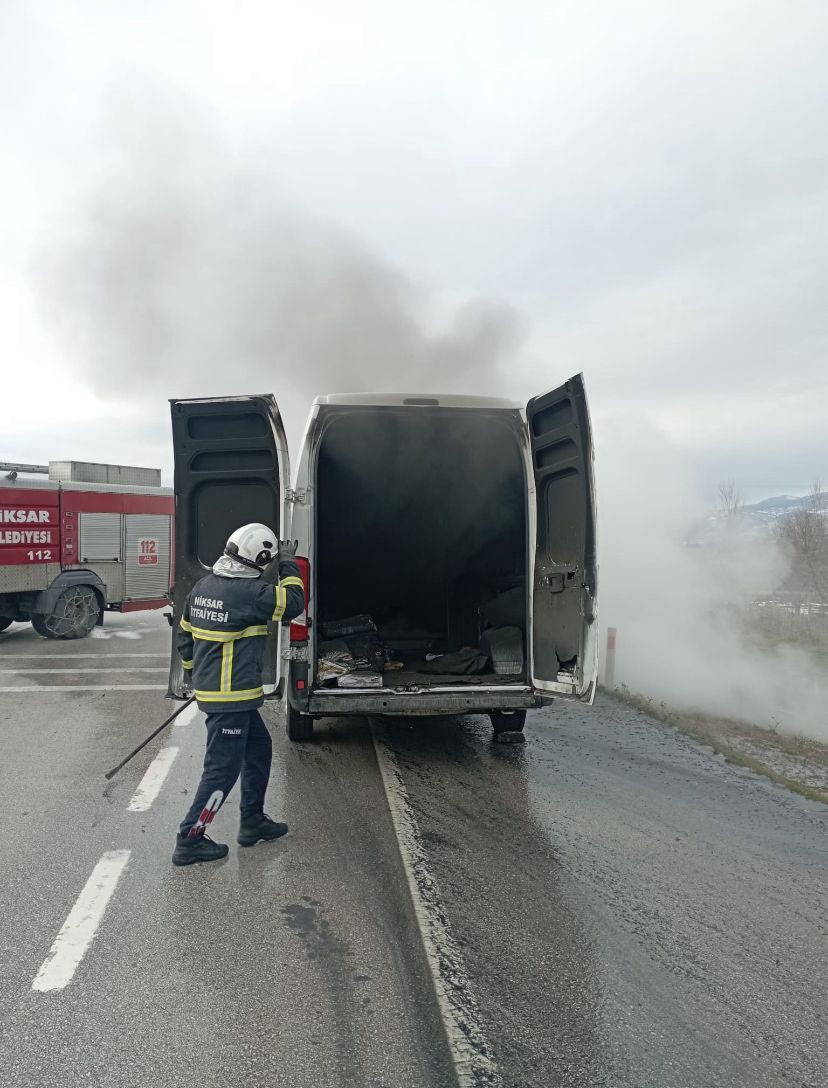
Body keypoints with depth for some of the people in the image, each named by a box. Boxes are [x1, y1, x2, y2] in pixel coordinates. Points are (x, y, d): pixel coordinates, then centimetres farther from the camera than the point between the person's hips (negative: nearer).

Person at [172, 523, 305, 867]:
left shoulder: (204, 586, 6)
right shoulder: (248, 592, -22)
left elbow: (185, 634, 15)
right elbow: (293, 602, -11)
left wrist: (196, 673, 26)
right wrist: (288, 563, 0)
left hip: (209, 688, 10)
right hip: (230, 698, -10)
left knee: (259, 748, 21)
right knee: (223, 768, 2)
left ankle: (252, 822, 32)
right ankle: (190, 840, 12)